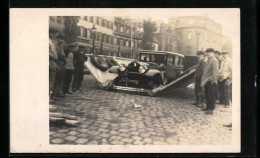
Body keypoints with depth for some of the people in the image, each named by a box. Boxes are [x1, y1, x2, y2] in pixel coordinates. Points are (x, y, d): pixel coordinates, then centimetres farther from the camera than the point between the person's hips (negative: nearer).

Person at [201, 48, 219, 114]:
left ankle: (211, 109, 2)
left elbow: (215, 71, -21)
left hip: (211, 81, -9)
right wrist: (203, 78, 18)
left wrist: (213, 79, -23)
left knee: (211, 95, -3)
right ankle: (208, 107, 28)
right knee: (206, 95, 16)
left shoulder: (214, 60, -13)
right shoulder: (208, 60, 16)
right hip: (206, 80, 9)